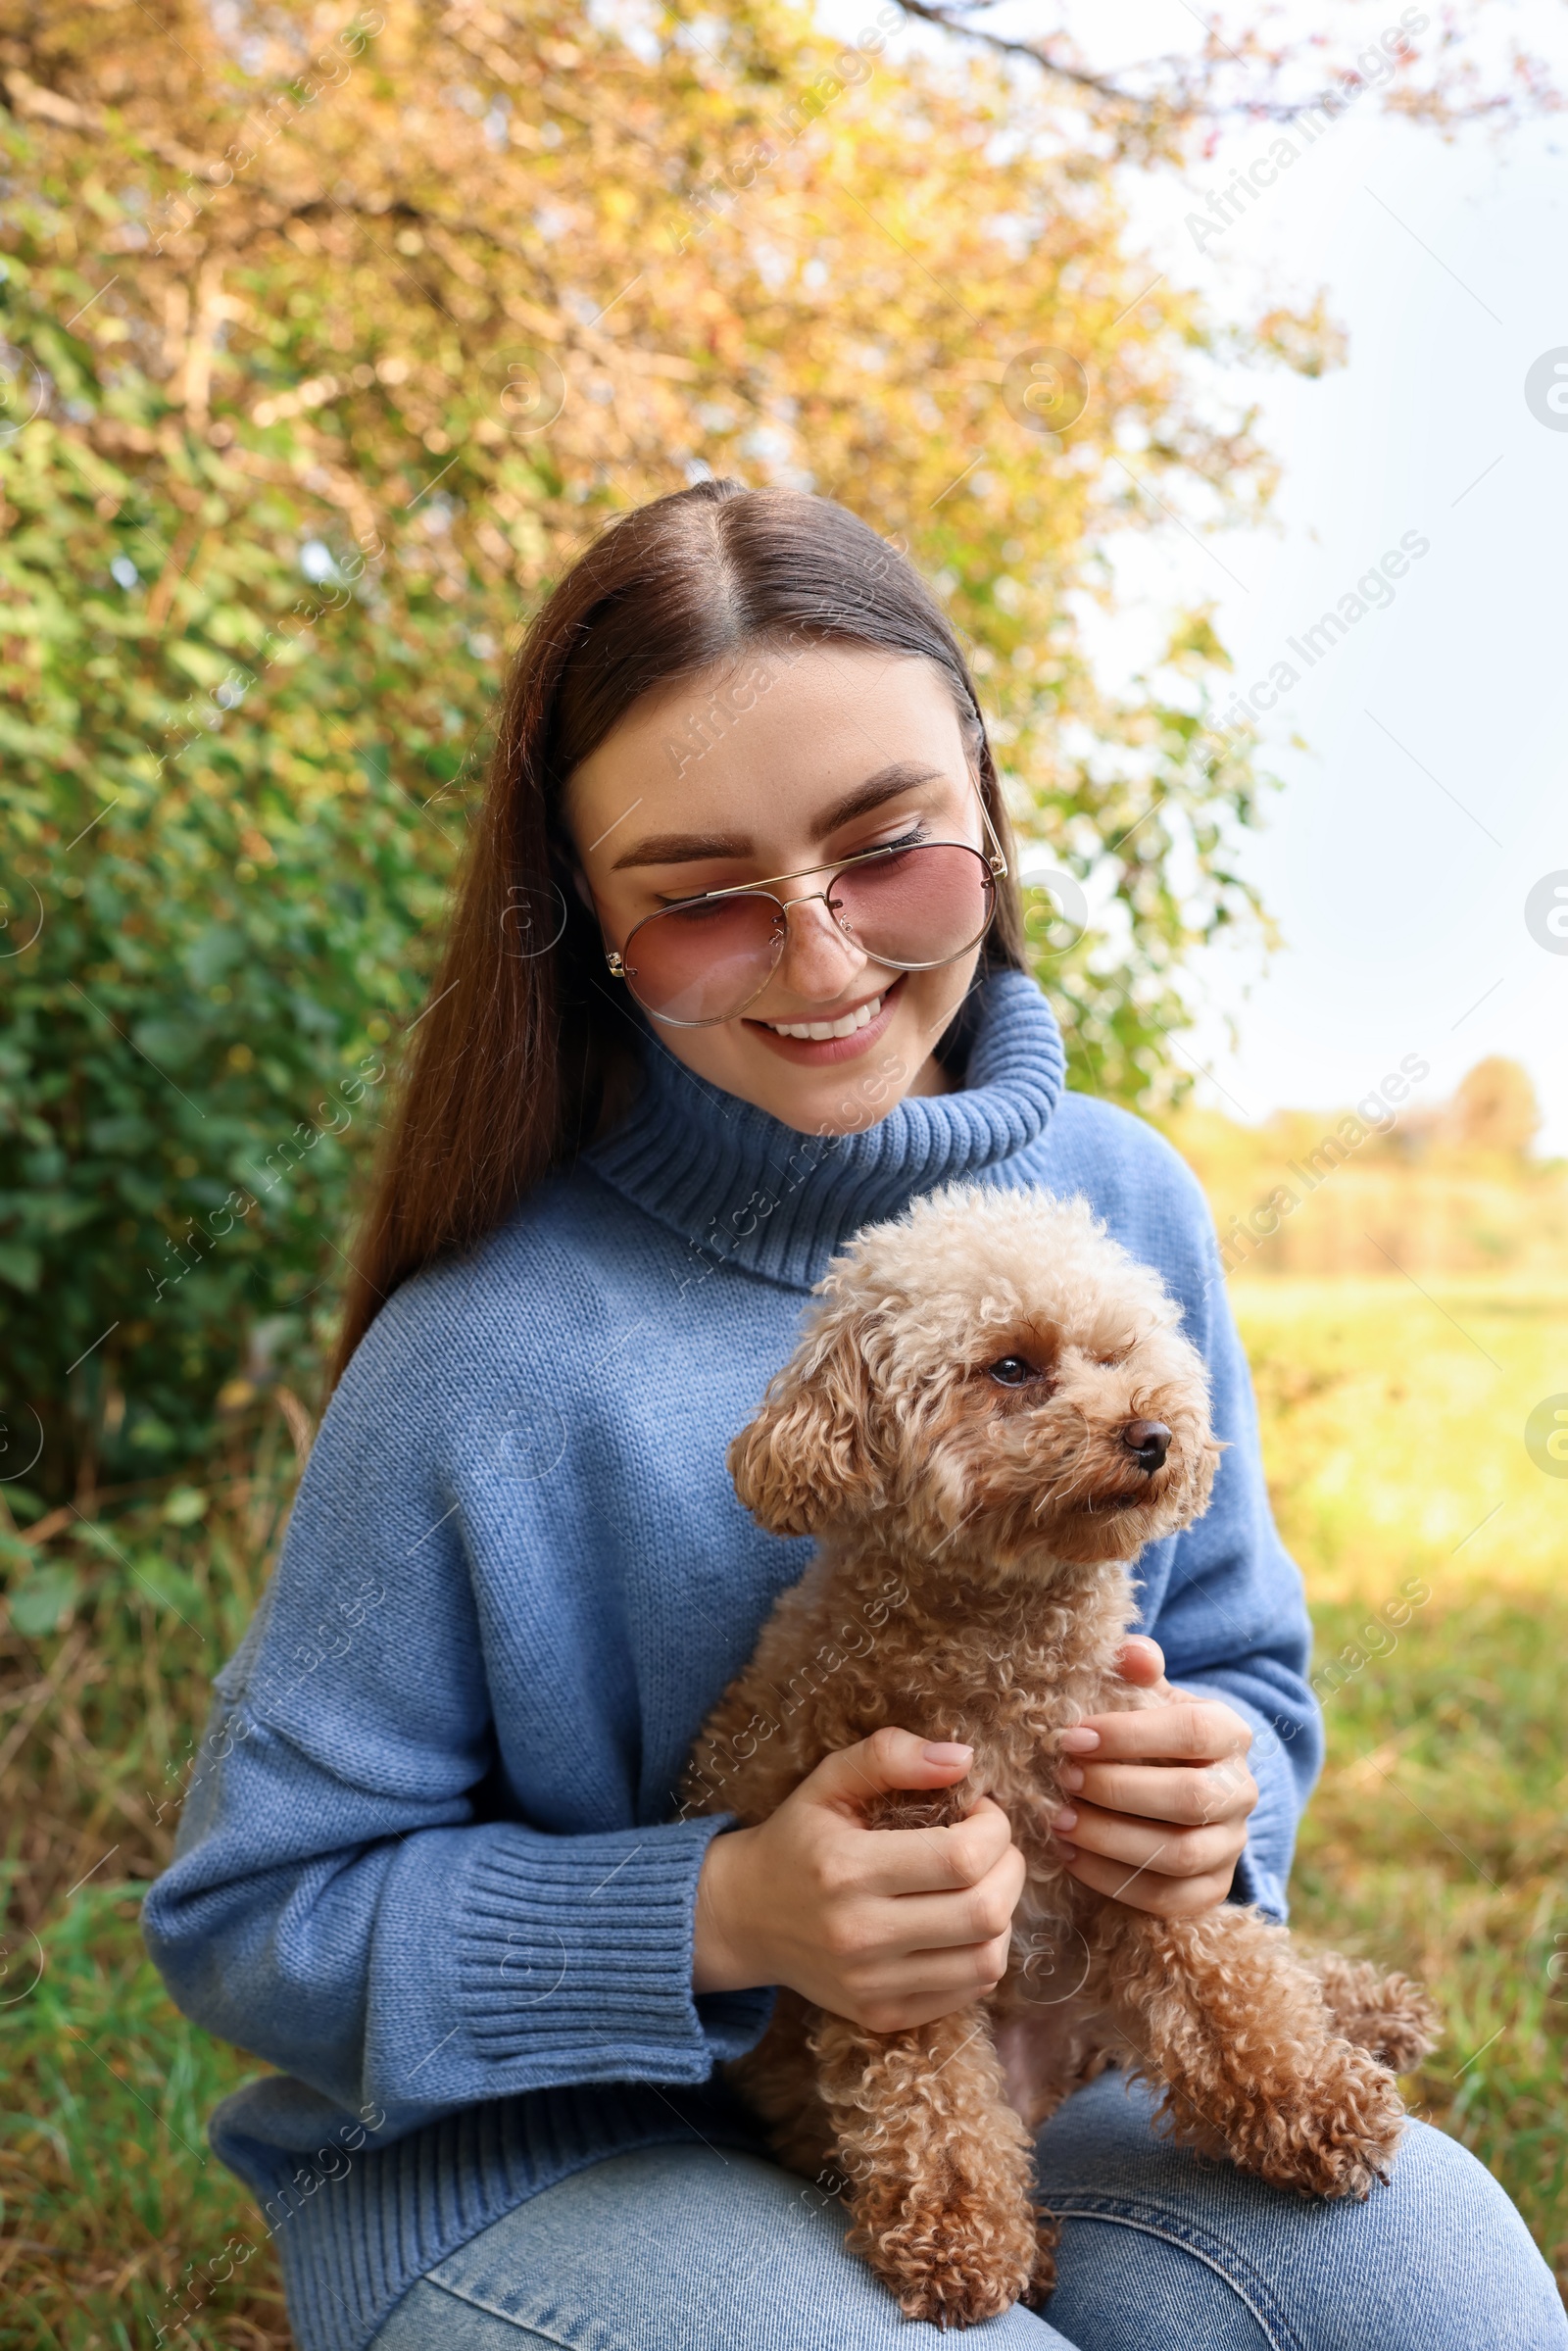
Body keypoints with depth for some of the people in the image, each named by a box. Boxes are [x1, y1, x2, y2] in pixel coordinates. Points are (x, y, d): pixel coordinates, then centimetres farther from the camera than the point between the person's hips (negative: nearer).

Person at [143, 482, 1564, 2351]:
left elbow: (1240, 1665, 8)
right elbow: (251, 1906, -14)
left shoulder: (1125, 1207, -6)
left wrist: (1210, 1789, -17)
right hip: (524, 2152, -4)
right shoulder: (494, 1353, -22)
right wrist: (718, 1918, -27)